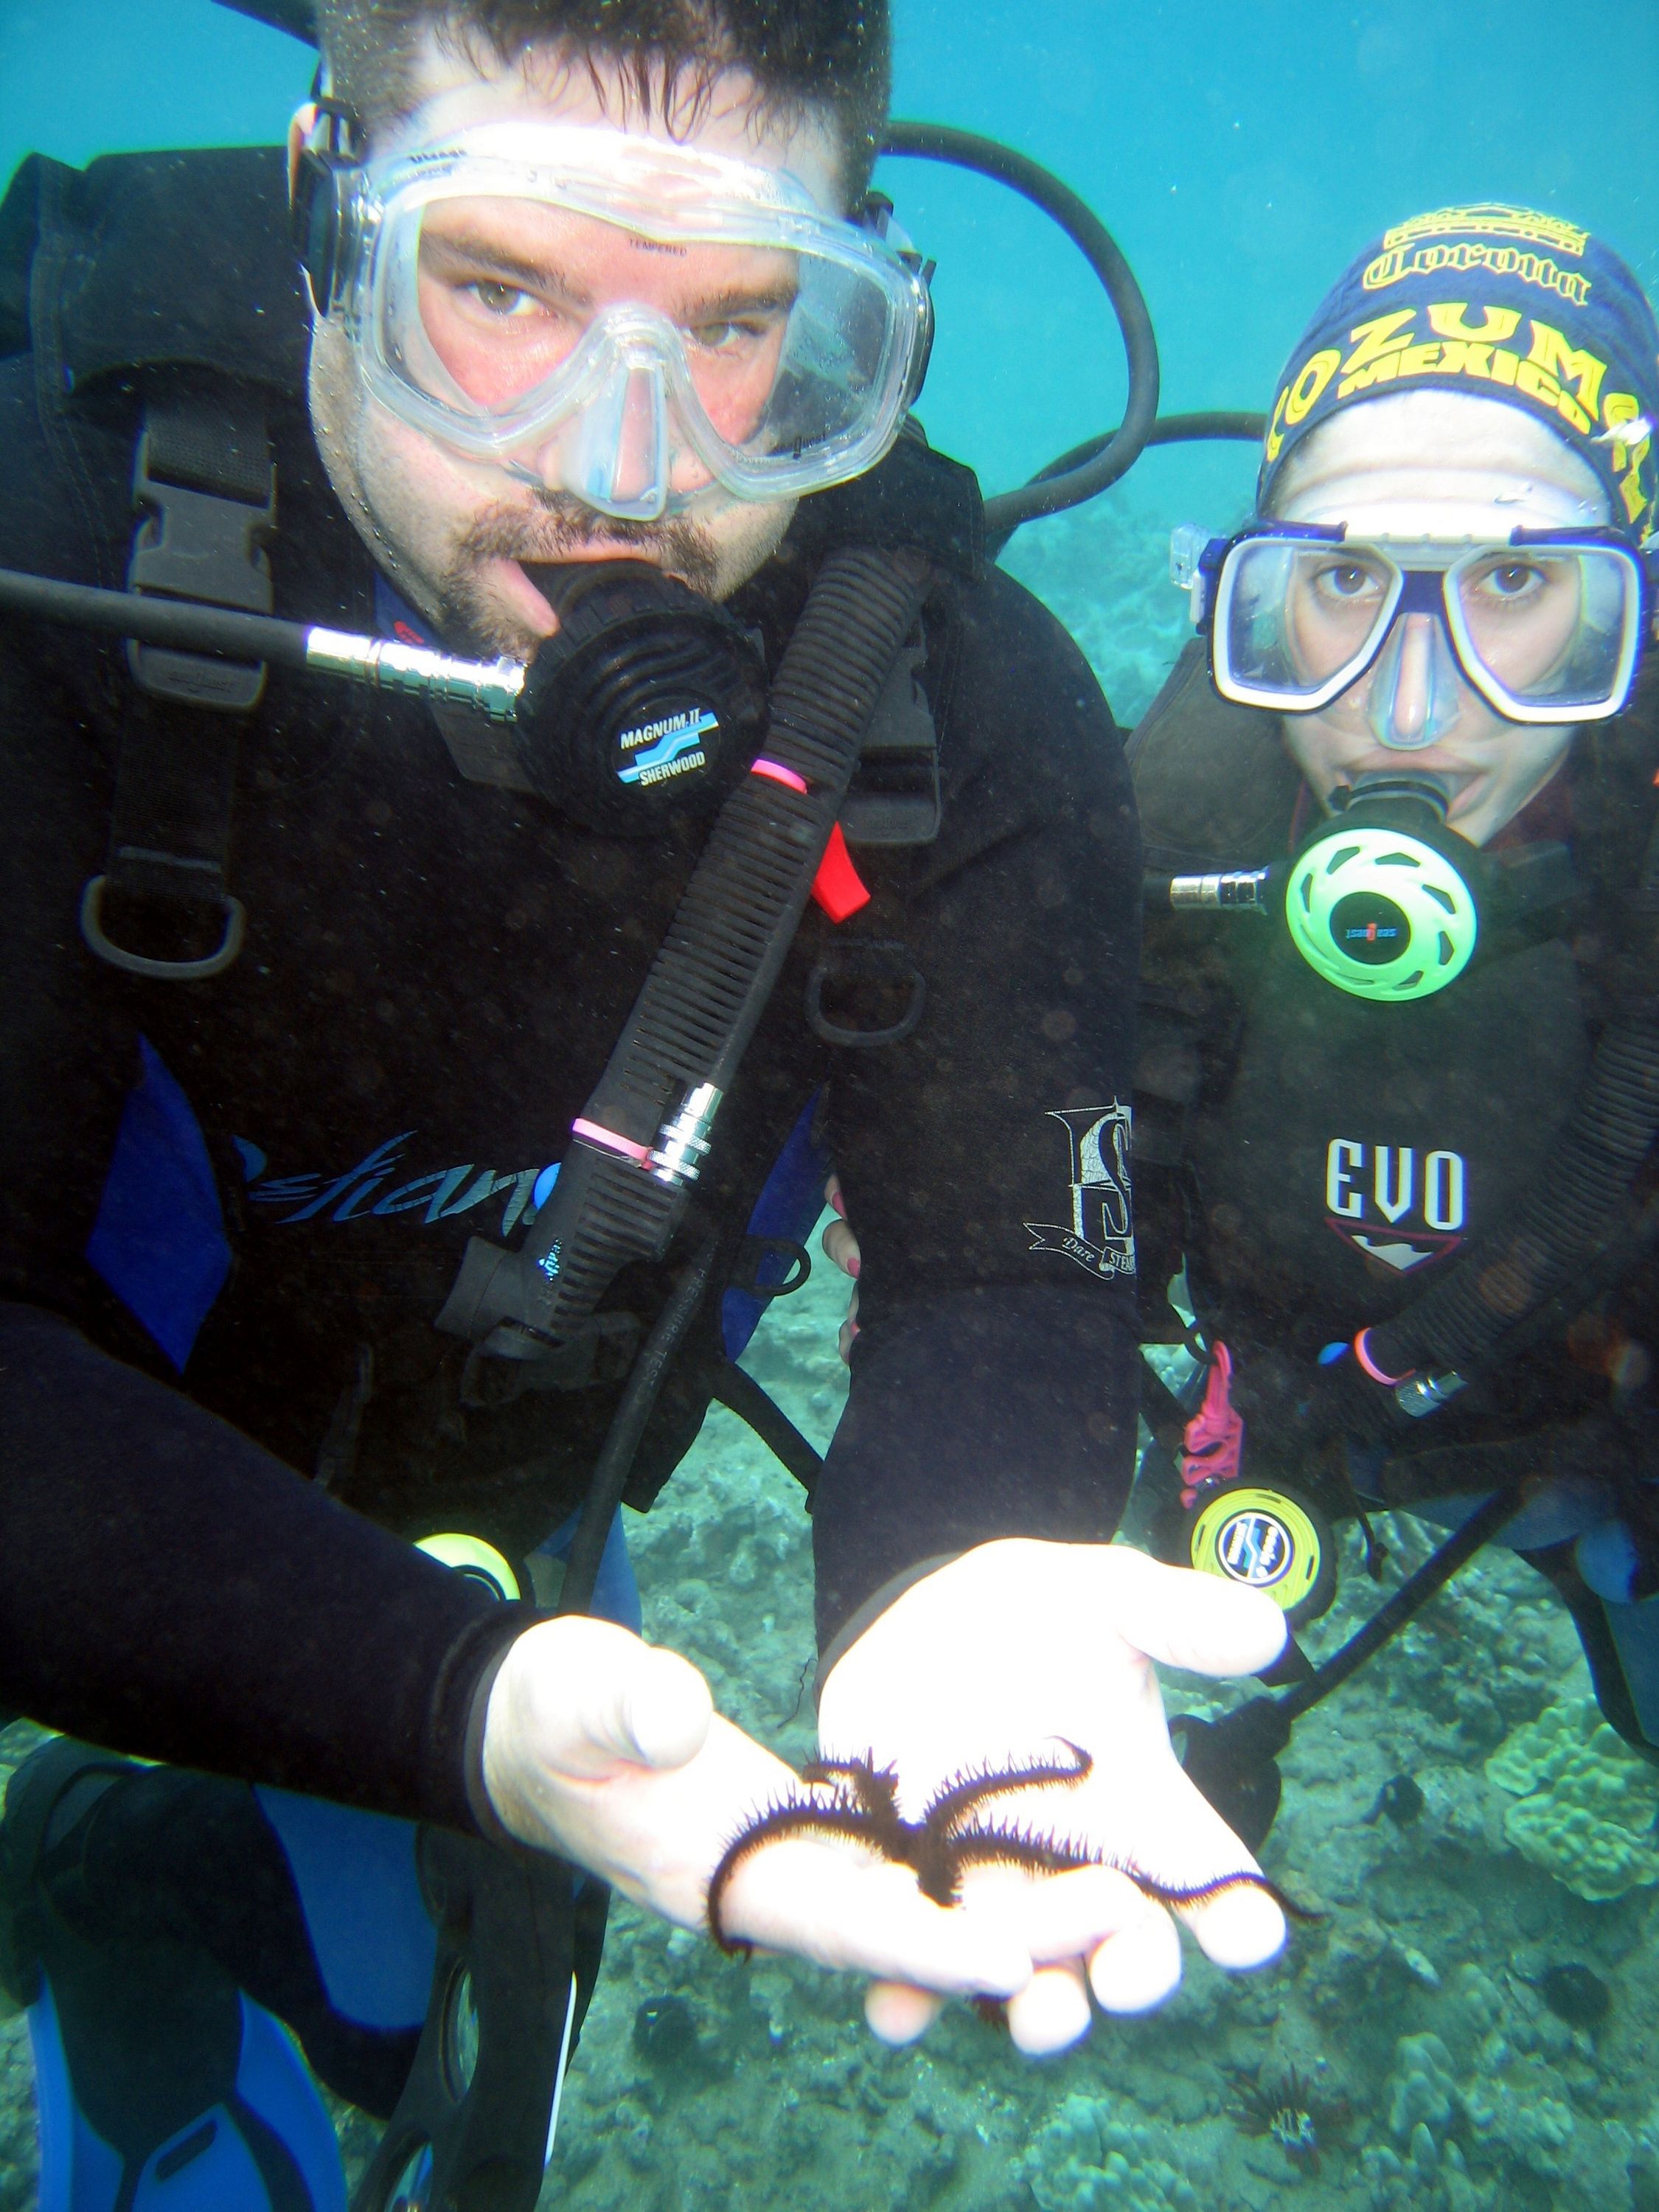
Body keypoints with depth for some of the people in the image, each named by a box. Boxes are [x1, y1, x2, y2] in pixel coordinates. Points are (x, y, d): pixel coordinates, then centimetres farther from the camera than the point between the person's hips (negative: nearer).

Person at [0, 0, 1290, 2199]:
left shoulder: (961, 702, -22)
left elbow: (1006, 1266, -23)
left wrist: (947, 1568, -45)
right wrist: (460, 1701, -51)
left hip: (501, 1550, 3)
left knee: (376, 2010, 23)